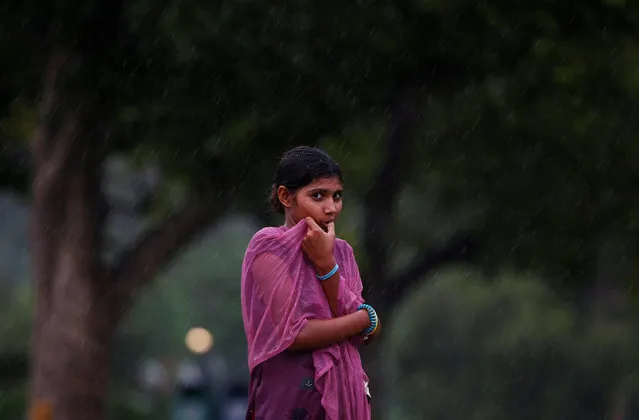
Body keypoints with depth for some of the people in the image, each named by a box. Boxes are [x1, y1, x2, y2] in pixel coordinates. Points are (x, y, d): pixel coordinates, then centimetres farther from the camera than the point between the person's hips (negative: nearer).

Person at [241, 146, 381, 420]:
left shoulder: (341, 251, 9)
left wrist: (325, 264, -13)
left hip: (344, 393, 5)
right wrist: (368, 319, -6)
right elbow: (292, 334, -18)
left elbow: (360, 335, -4)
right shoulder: (269, 247, -9)